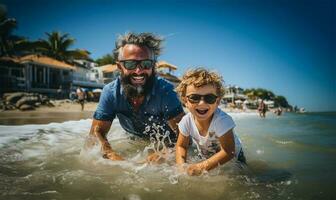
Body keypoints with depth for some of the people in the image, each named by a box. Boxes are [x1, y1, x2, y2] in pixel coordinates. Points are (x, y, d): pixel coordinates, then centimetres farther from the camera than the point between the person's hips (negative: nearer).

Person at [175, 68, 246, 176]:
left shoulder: (221, 120, -37)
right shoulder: (187, 121, -22)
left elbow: (228, 152, -36)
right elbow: (181, 146, -8)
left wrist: (202, 167, -40)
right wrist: (181, 167, -24)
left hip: (233, 158, -4)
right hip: (205, 158, 4)